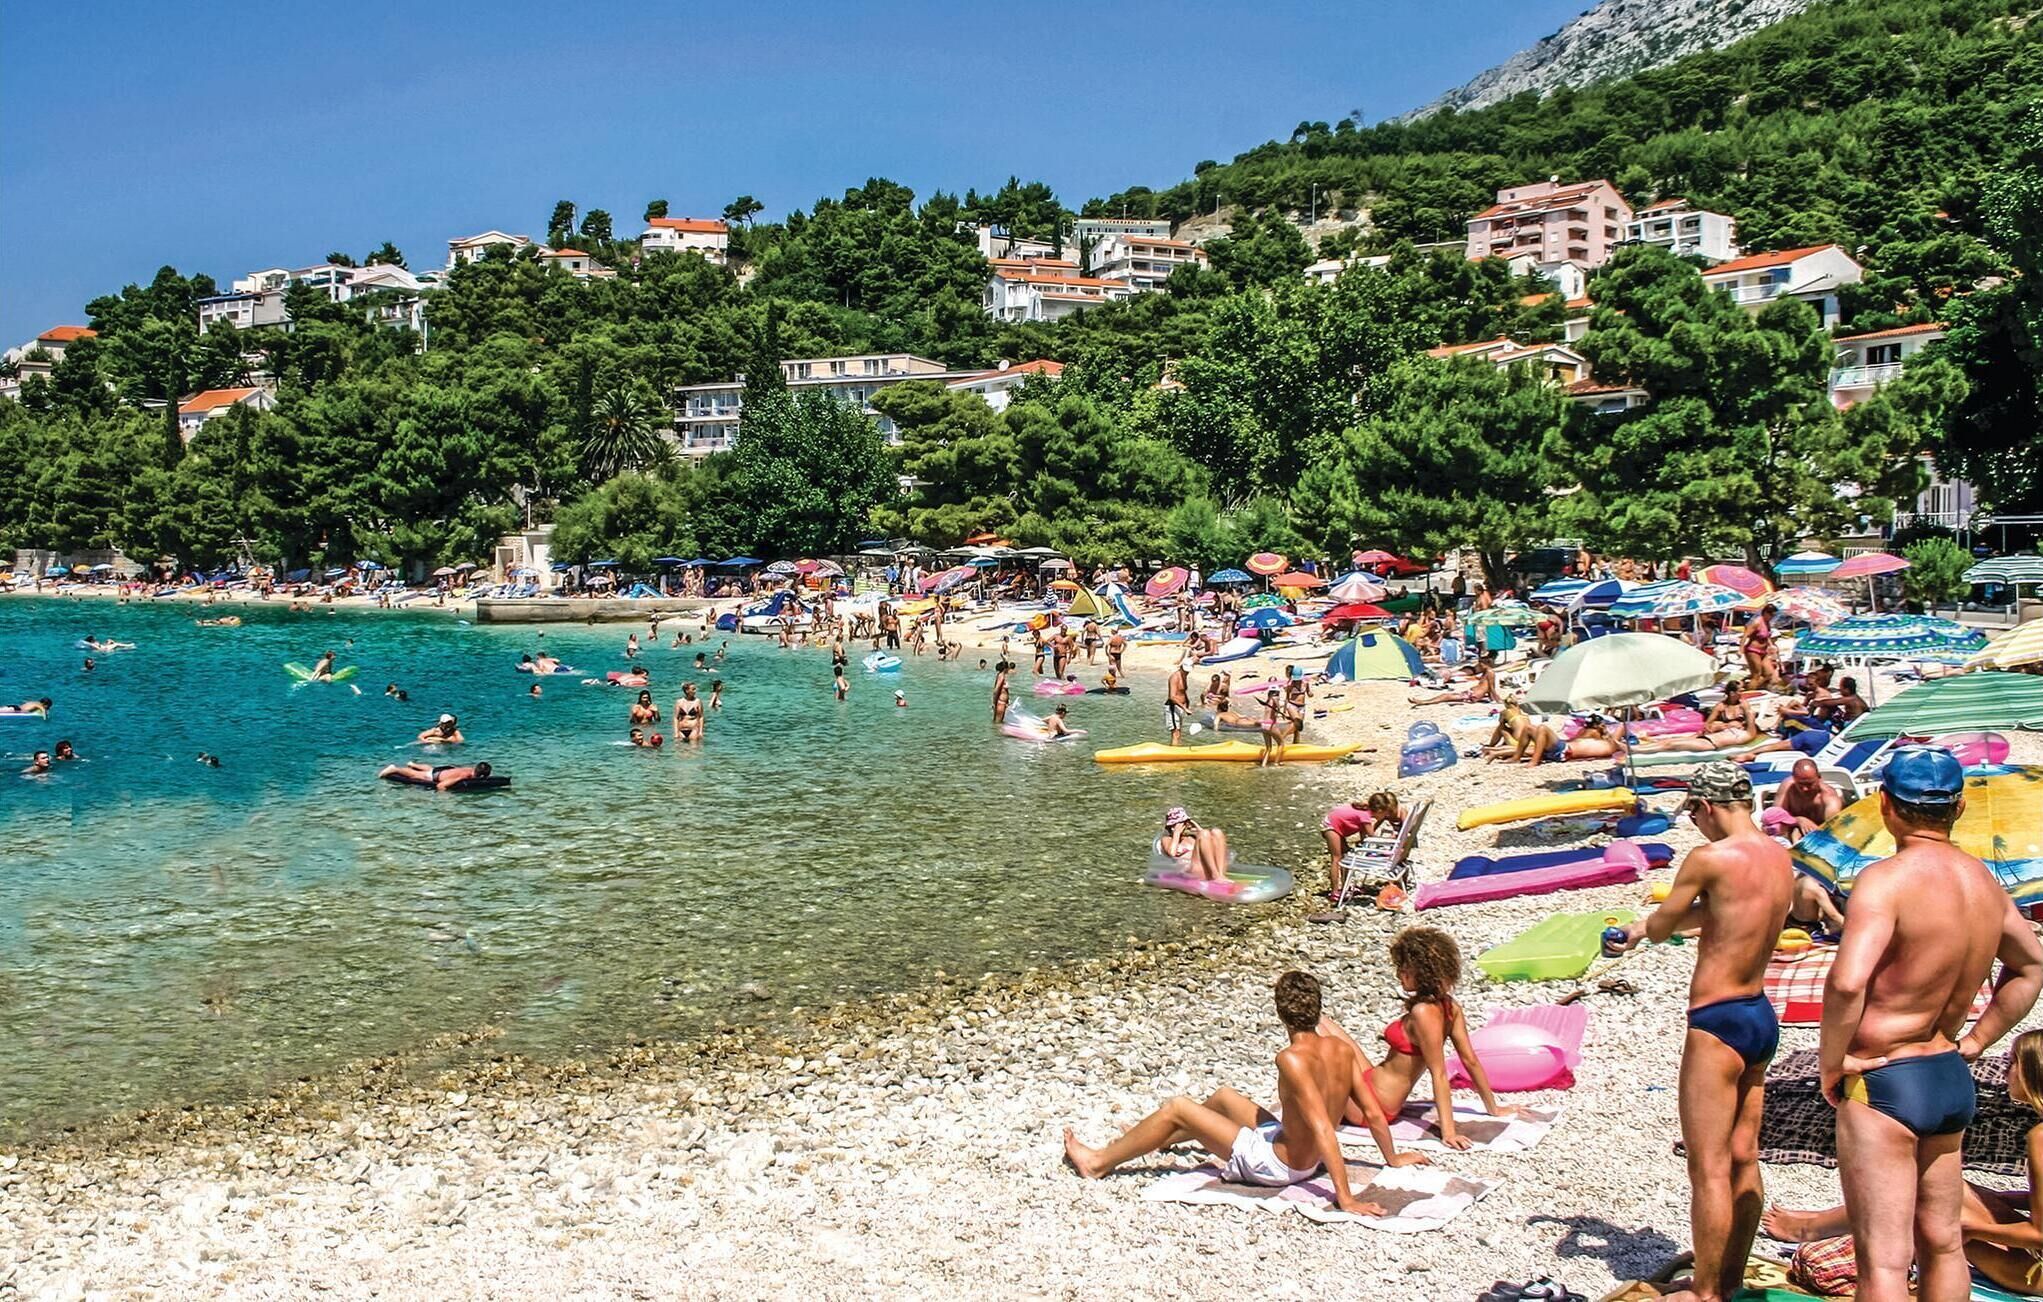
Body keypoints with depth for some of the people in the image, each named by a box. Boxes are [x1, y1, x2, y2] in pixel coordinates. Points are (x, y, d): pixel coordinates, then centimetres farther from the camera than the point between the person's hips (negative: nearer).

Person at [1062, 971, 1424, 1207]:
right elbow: (1374, 1113, -2)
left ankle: (1100, 1162, 18)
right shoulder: (1343, 1049, -8)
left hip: (1275, 1165, -8)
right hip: (1308, 1158, 8)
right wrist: (1392, 1158, 14)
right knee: (1224, 1097, 27)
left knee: (1177, 1108, 1)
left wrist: (1345, 1197, -33)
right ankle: (1155, 1138, 50)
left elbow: (1324, 1130, -34)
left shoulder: (1292, 1059, -30)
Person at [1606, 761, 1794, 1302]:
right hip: (1761, 1017, 9)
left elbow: (1662, 926, -6)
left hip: (1719, 1021, -9)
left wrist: (1651, 925, 19)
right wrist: (1641, 927, 31)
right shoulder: (1779, 857, 7)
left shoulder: (1711, 858, -17)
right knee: (1743, 1159, 16)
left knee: (1709, 1168, 0)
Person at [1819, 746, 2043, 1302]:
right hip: (1953, 1081, 8)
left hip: (1884, 1081, -8)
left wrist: (1832, 1065, -17)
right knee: (1942, 1244, 20)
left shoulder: (1887, 879, -20)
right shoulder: (1985, 882, 6)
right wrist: (1972, 1042, 19)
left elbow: (1847, 982, -32)